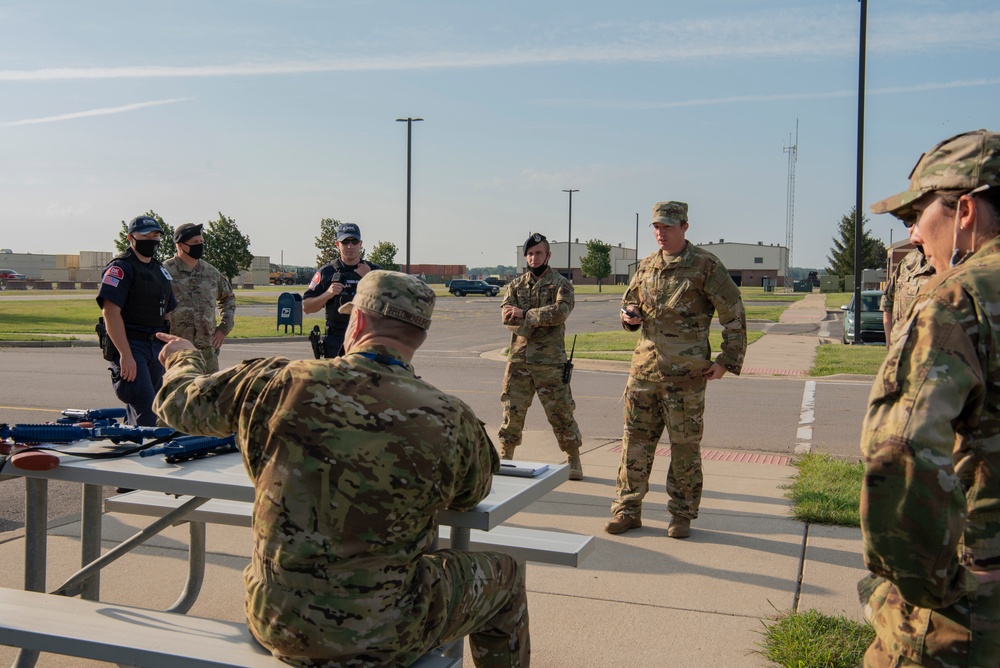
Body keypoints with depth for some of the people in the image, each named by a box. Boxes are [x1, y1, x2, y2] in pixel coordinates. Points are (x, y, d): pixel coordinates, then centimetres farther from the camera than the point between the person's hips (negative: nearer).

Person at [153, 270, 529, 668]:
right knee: (504, 575, 22)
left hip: (276, 625, 3)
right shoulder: (451, 421, -16)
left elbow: (179, 404, 7)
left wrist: (183, 359, 30)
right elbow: (472, 494, 7)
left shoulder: (281, 384, -12)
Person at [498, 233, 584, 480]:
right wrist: (538, 319, -17)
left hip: (550, 361, -3)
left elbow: (559, 311, -18)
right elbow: (506, 316, -4)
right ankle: (505, 458, 20)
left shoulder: (561, 284, 2)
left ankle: (574, 461, 14)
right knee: (512, 410, 7)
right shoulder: (516, 285, 12)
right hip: (519, 359, 3)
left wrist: (525, 314, -16)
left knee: (561, 412, 2)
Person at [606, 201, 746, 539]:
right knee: (635, 439, 6)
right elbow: (629, 300, 26)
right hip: (644, 368, 5)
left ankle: (682, 514, 17)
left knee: (685, 445, 5)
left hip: (686, 372, -5)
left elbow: (734, 314, -2)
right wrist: (629, 315, 2)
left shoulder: (705, 266, -5)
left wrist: (727, 361, -6)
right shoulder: (646, 266, 11)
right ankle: (627, 510, 15)